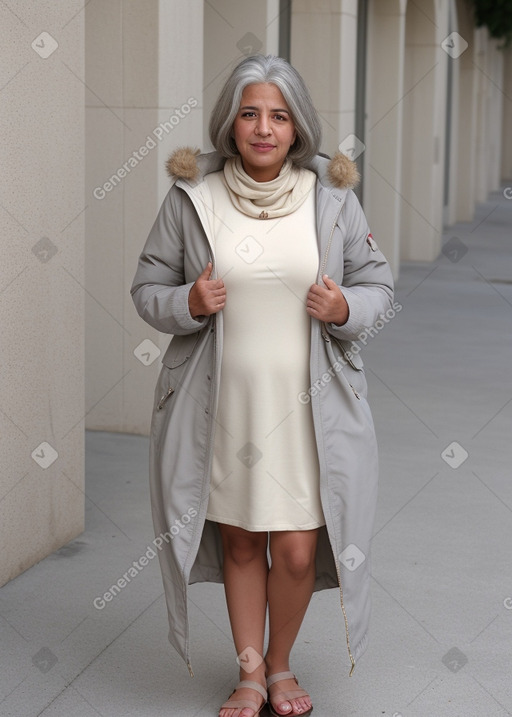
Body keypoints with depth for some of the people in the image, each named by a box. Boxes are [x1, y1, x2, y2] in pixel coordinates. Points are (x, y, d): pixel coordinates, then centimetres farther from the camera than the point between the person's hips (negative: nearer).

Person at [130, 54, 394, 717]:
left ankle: (280, 664, 28)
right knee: (239, 540, 12)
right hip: (222, 401, 0)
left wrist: (345, 308, -13)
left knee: (297, 550, 0)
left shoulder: (332, 197, 1)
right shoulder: (191, 197, -1)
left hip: (309, 405, 0)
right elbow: (147, 288, 6)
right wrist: (189, 304, -15)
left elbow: (377, 285, 8)